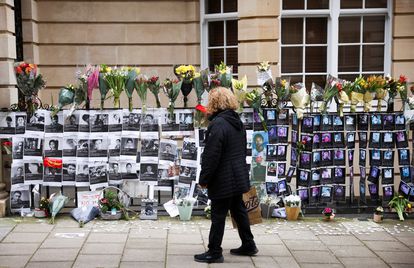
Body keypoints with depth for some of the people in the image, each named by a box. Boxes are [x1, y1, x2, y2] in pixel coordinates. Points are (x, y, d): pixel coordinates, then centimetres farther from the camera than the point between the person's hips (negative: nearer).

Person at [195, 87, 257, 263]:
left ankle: (214, 252, 10)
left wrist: (204, 179, -12)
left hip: (223, 179, -9)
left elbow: (211, 156, -21)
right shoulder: (237, 122, 10)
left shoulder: (217, 124, -20)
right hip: (238, 177, 9)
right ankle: (248, 245, 28)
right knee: (239, 211, 18)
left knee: (218, 216, 0)